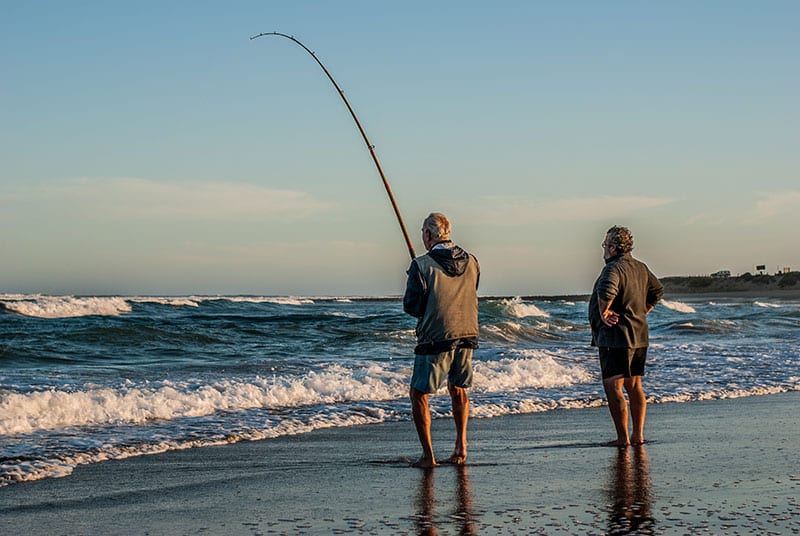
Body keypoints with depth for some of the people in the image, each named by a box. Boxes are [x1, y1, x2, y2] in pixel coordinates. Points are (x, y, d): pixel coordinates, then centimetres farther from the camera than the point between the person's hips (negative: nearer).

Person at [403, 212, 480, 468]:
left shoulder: (422, 265, -13)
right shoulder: (471, 262, 3)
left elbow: (411, 307, -9)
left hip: (435, 340, -5)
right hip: (467, 335, 5)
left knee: (419, 394, 9)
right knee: (458, 390, 24)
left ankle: (428, 455, 4)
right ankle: (461, 446, 18)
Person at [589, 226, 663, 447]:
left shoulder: (614, 268, -16)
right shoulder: (641, 268, 12)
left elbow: (606, 290, -36)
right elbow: (657, 291, 26)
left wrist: (603, 312, -21)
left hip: (615, 337, -9)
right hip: (640, 336, 9)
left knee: (613, 387, -5)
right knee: (634, 386, 14)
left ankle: (622, 438, -7)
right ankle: (638, 435, 16)